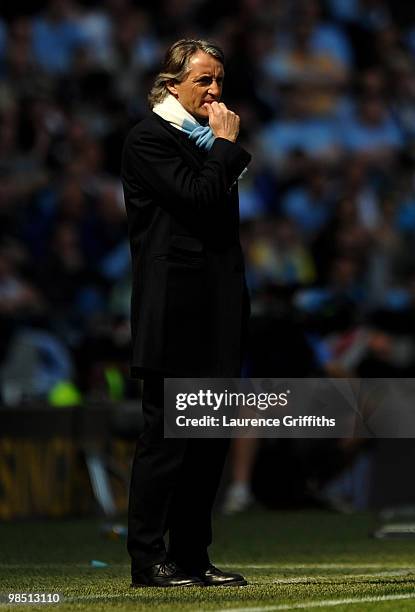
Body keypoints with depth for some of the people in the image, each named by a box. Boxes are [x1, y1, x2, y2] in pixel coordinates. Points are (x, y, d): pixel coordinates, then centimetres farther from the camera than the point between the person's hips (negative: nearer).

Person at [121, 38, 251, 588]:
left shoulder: (205, 140, 21)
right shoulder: (149, 139, -5)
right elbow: (197, 196, -18)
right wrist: (227, 145, -6)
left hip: (215, 312, 8)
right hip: (174, 314, -8)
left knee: (211, 438, 7)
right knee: (166, 435, -7)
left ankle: (192, 557, 12)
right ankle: (149, 560, -4)